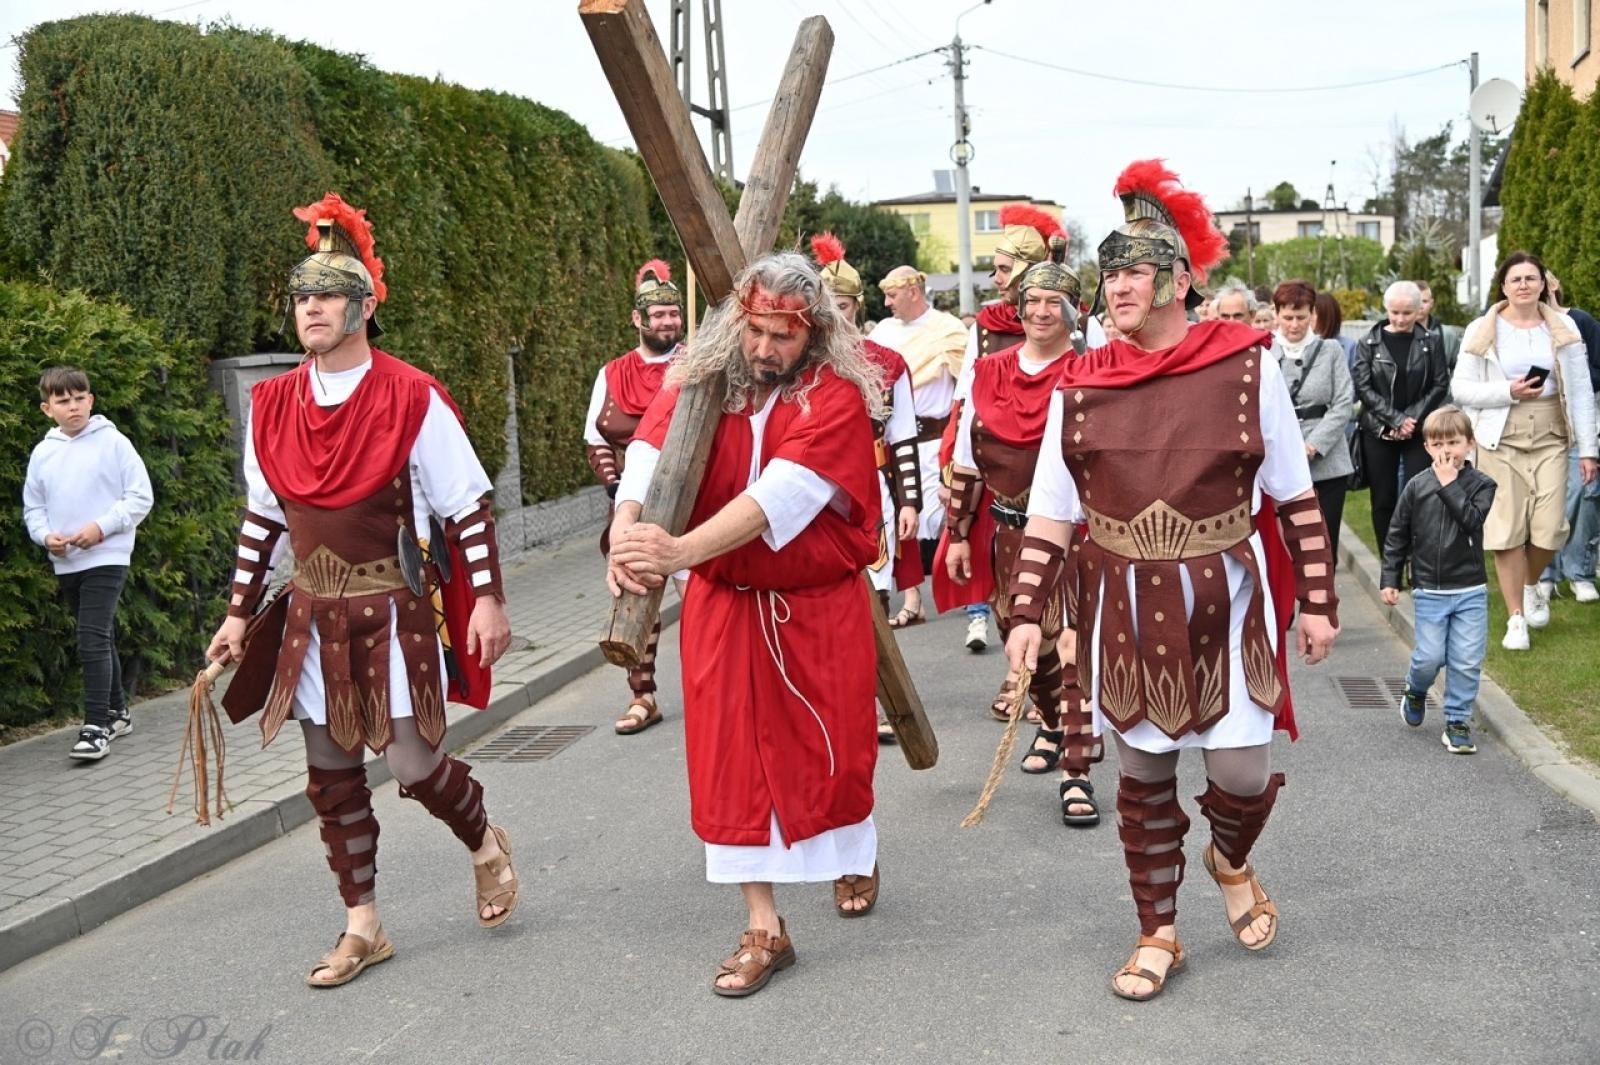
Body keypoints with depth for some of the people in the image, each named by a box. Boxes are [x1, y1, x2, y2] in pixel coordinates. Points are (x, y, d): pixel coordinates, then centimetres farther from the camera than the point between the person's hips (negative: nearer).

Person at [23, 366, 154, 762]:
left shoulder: (113, 442, -6)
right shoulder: (42, 452, 7)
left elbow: (141, 497, -6)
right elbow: (32, 508, 14)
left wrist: (102, 527, -15)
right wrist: (46, 536, -6)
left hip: (106, 557, -5)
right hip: (66, 563, 5)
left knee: (93, 640, -15)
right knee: (100, 639, 16)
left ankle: (96, 726, -12)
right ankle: (116, 712, 28)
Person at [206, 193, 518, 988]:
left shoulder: (412, 398, -11)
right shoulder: (273, 406, 3)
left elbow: (468, 507, -7)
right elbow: (259, 518, 12)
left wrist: (487, 600, -11)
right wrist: (239, 613, 11)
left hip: (393, 615, -4)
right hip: (313, 618, 5)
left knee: (414, 764, -3)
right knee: (331, 778, 8)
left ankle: (485, 845, 30)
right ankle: (362, 928, 23)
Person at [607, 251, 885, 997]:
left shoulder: (836, 399, -16)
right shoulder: (699, 383, -3)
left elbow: (782, 493, -31)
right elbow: (651, 454, -19)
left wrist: (681, 551, -44)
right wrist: (628, 528, -42)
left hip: (818, 607, -2)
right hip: (724, 605, 3)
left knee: (831, 745, 10)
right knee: (733, 756, 2)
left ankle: (856, 858, 43)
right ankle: (764, 928, 14)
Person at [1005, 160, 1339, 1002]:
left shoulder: (1246, 366, -6)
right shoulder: (1081, 385, -2)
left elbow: (1295, 496, 1)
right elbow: (1051, 512, 3)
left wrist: (1317, 601, 0)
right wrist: (1026, 611, -4)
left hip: (1225, 600, -1)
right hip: (1125, 608, 2)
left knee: (1241, 768, -2)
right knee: (1143, 772, 10)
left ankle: (1231, 861, 35)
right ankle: (1158, 935, 28)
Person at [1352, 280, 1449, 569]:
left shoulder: (1428, 344, 3)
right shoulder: (1369, 343, 1)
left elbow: (1440, 385, 3)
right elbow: (1363, 387, -4)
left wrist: (1412, 418, -9)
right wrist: (1395, 419, -11)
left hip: (1419, 431, 0)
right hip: (1379, 433, 1)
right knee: (1383, 502, 4)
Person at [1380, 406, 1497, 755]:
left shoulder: (1481, 484, -1)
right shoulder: (1416, 486, 1)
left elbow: (1472, 520, -20)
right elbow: (1397, 536, 5)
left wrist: (1450, 484, -19)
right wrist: (1389, 579, 2)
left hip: (1470, 591, 0)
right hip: (1429, 591, 0)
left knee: (1467, 661, 1)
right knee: (1430, 657, -2)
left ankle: (1458, 721, 15)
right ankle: (1415, 691, 30)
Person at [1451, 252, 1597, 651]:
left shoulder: (1563, 328, 5)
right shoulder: (1482, 331, 1)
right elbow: (1461, 388, 0)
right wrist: (1508, 391, -15)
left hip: (1550, 439, 1)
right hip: (1501, 441, -1)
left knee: (1550, 528, -5)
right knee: (1506, 529, -3)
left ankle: (1531, 585, 28)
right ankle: (1515, 618, 10)